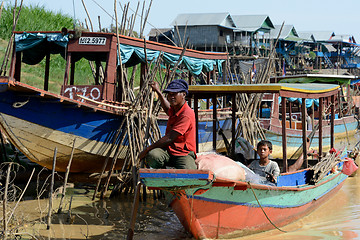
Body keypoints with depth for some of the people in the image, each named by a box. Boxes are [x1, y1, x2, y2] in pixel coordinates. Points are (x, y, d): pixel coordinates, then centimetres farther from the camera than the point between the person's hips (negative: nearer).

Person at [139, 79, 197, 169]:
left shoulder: (187, 114, -17)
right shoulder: (174, 109, 13)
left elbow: (169, 138, -21)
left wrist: (147, 150, -16)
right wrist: (158, 91, 44)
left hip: (183, 155, -7)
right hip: (168, 151, 7)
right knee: (152, 155, -29)